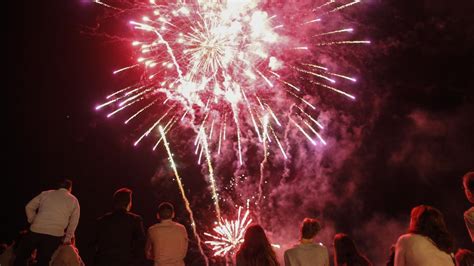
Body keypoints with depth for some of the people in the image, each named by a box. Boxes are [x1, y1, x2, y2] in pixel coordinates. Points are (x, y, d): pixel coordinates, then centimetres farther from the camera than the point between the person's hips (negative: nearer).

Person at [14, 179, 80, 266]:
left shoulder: (46, 194, 14)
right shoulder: (73, 200, 12)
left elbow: (29, 207, 13)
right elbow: (73, 222, 12)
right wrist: (67, 239, 18)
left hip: (36, 230, 1)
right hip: (54, 235, 0)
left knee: (21, 256, 19)